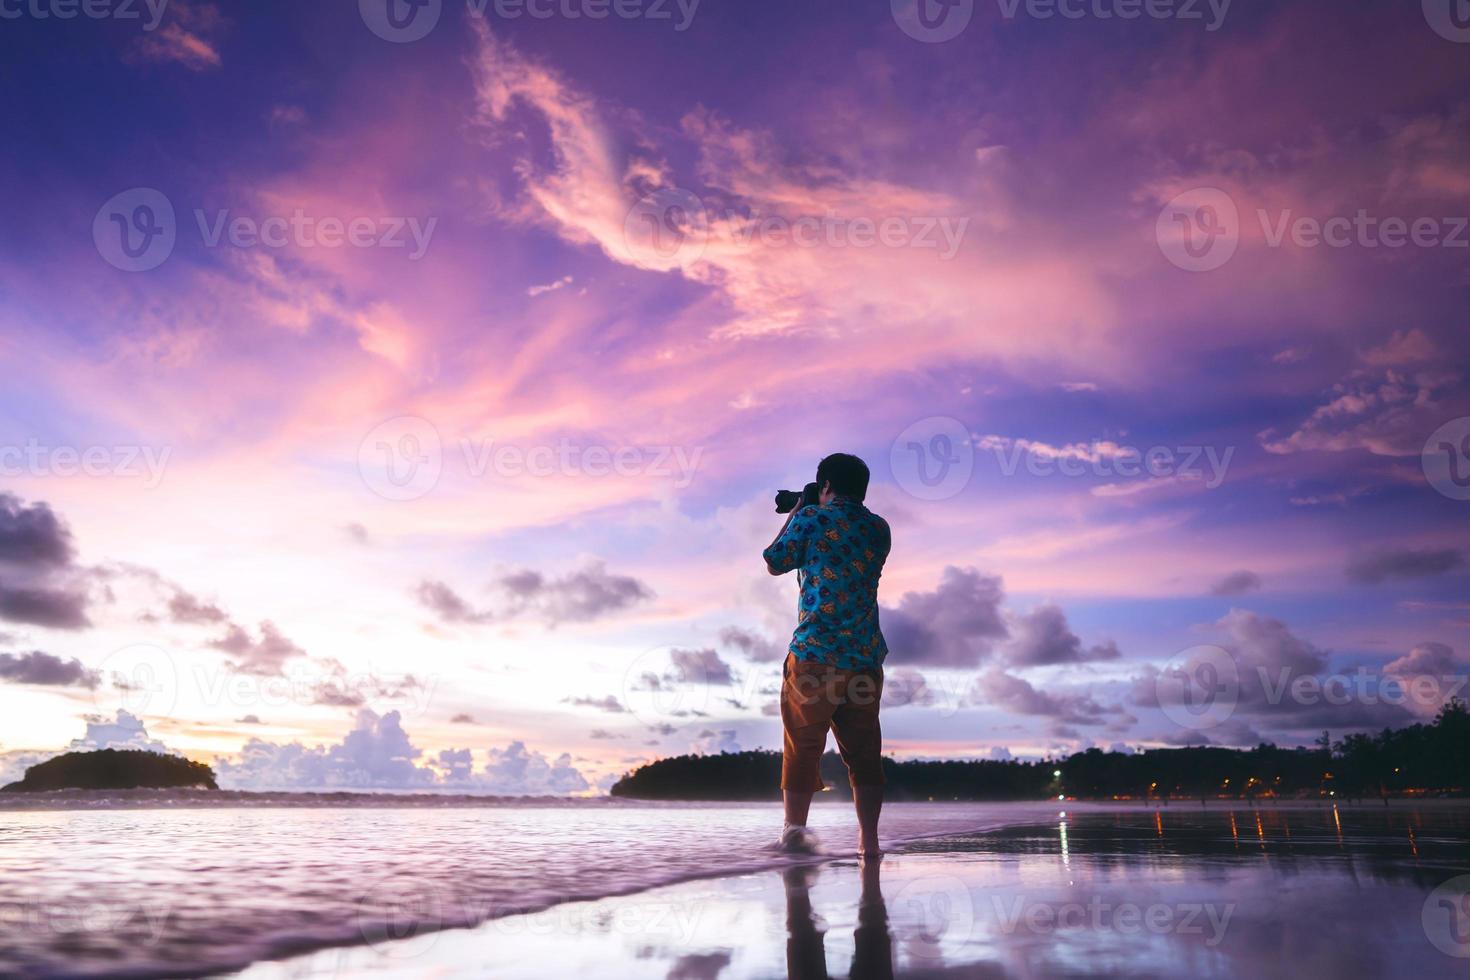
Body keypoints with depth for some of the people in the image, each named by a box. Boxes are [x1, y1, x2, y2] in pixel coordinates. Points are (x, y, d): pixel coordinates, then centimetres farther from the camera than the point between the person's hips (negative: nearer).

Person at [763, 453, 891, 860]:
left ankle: (794, 829, 6)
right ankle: (869, 839, 7)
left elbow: (774, 564, 9)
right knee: (863, 751, 8)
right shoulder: (879, 529, 12)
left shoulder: (811, 518, -2)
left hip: (813, 654, -3)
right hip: (865, 658, 4)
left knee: (802, 746, 6)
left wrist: (793, 516, 20)